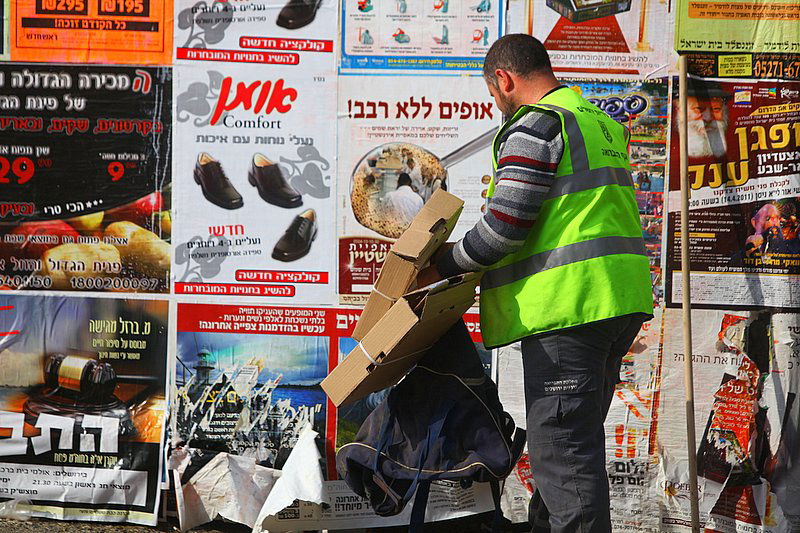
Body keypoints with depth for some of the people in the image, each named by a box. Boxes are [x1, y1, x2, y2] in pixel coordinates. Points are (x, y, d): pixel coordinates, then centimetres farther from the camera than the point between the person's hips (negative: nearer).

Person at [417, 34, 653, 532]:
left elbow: (501, 228, -16)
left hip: (567, 305, -10)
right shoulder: (603, 123, 19)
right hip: (621, 302, 10)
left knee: (562, 447, -6)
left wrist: (443, 264, -1)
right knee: (579, 441, 18)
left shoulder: (534, 127, -10)